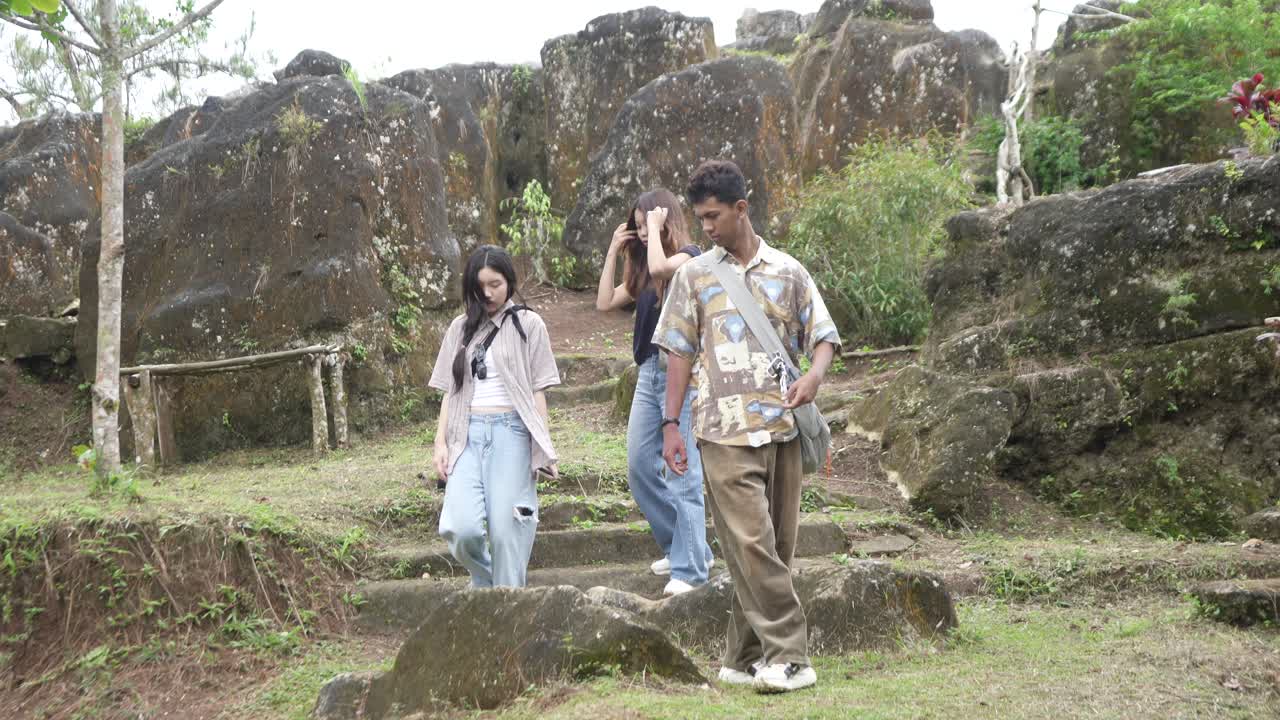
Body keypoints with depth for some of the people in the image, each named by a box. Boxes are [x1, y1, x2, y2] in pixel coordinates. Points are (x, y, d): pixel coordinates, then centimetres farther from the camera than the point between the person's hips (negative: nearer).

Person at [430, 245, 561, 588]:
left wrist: (544, 445, -3)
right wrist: (441, 442, 5)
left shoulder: (527, 324, 6)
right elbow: (450, 391, 15)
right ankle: (484, 581, 18)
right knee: (461, 528, -12)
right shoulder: (461, 327, 15)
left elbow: (537, 390, 3)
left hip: (510, 430, -2)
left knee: (506, 529, -8)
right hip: (467, 433, 2)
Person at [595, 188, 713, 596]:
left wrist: (656, 228, -11)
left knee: (682, 471, -7)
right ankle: (680, 546, 23)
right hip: (649, 371, 8)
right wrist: (613, 252, 12)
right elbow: (605, 303, 13)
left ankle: (690, 568, -2)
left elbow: (659, 267, -27)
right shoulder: (643, 271, 16)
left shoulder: (689, 256, -5)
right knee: (639, 467, 10)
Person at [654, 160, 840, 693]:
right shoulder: (694, 276, 7)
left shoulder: (787, 272, 9)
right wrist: (671, 424, 1)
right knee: (752, 544, -12)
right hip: (725, 432, -2)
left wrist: (814, 376, -12)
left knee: (774, 548, 5)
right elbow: (679, 351, 7)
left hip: (783, 429, 2)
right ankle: (788, 655, -7)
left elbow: (824, 336, 11)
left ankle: (744, 658, 16)